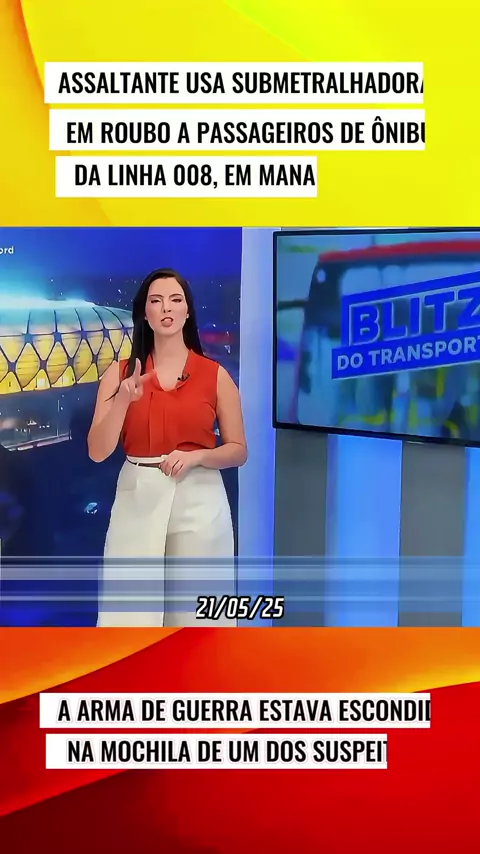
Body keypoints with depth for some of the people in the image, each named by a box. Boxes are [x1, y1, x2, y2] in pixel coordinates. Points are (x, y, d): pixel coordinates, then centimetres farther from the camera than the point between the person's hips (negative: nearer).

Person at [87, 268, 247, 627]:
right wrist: (123, 400, -18)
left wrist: (197, 455, -14)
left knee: (196, 611, 6)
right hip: (137, 500, 1)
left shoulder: (216, 374, 0)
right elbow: (98, 452, -3)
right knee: (131, 611, 4)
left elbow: (238, 450, 4)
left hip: (198, 502, -1)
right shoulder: (120, 373, 3)